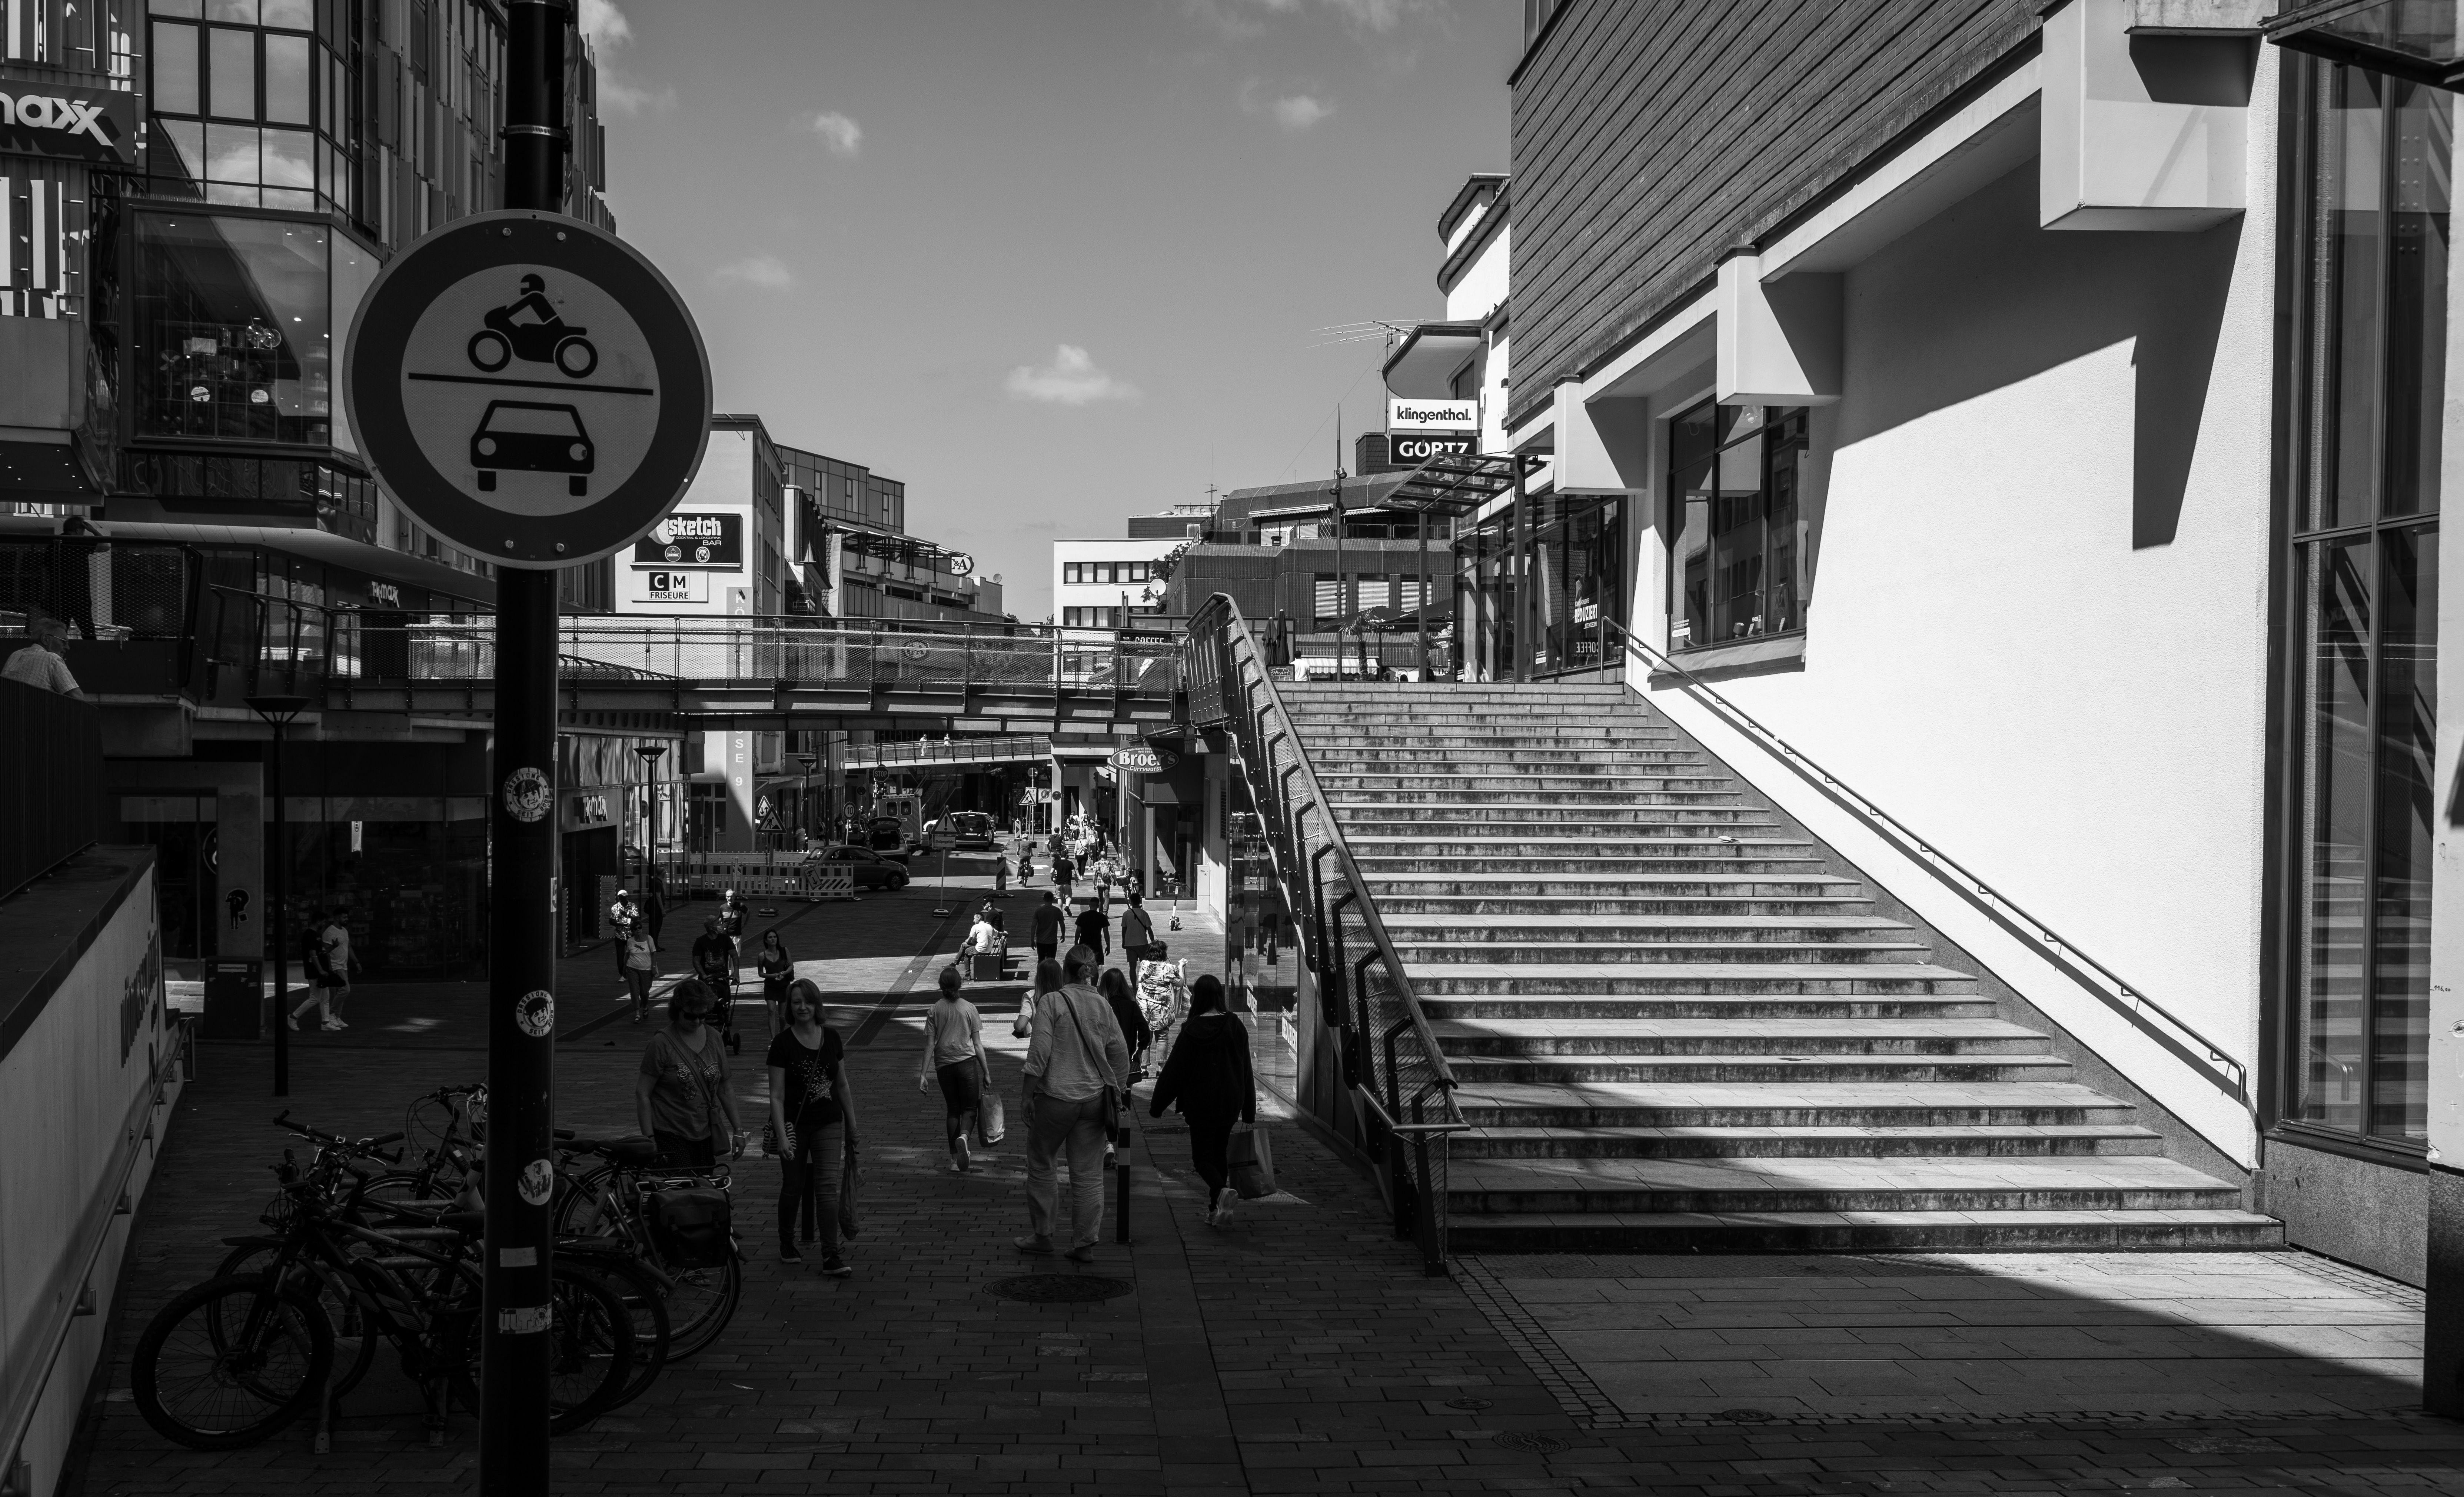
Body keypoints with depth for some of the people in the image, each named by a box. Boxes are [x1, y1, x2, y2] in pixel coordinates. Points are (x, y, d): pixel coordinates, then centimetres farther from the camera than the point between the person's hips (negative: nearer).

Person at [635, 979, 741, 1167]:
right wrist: (650, 1140, -12)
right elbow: (642, 1094, -7)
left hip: (706, 1135, 5)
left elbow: (725, 1090, 14)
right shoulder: (662, 1043, -9)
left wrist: (737, 1130, 12)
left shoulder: (714, 1039, 6)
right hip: (671, 1136, -5)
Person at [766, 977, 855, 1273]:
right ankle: (787, 1244, 33)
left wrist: (852, 1125, 12)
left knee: (828, 1187, -6)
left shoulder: (832, 1038, 2)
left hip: (828, 1123, 2)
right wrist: (782, 1136, -17)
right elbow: (777, 1095, -10)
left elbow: (842, 1085, 11)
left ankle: (831, 1257, -5)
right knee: (793, 1186, 11)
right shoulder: (782, 1043, -9)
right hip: (795, 1124, -2)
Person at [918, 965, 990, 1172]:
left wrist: (923, 1075, 0)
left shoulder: (934, 1011, 0)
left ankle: (955, 1160, 12)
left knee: (952, 1109, 13)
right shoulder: (969, 1008, -3)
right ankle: (963, 1136, -23)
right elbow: (978, 1044, -2)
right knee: (970, 1107, 9)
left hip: (943, 1064, 2)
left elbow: (930, 1045, -3)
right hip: (966, 1062, -2)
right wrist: (987, 1073, 4)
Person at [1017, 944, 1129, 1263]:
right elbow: (1120, 1057, 7)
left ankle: (1042, 1236, 20)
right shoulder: (1103, 1006, 4)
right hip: (1094, 1099, 3)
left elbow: (1038, 1056, -12)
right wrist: (1112, 1093, 17)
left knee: (1041, 1165, 14)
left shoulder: (1051, 1003, -8)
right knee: (1089, 1174, 7)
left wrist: (1028, 1097, -6)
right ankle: (1085, 1245, 10)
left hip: (1056, 1098, -3)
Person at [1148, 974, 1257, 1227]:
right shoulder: (1236, 1027, 1)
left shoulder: (1192, 1031, -11)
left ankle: (1221, 1191, -23)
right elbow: (1246, 1071, 5)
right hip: (1230, 1105, 4)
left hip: (1201, 1105, -4)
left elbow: (1174, 1071, -8)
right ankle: (1216, 1210, 18)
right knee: (1219, 1154, 17)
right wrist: (1249, 1112, 11)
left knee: (1202, 1156, 4)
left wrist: (1157, 1106, 1)